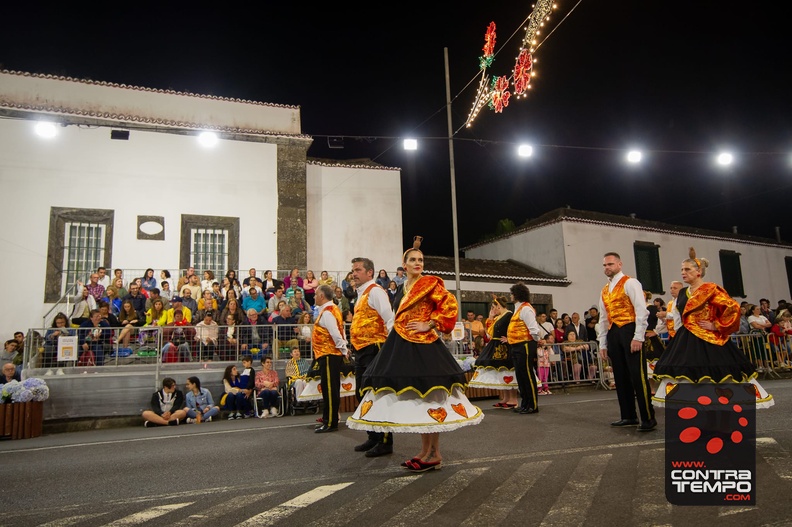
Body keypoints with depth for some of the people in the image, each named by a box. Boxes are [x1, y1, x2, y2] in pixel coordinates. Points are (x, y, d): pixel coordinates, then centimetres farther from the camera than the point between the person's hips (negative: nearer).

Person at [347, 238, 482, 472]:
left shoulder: (430, 283, -4)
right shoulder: (403, 288, 17)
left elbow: (450, 306, -13)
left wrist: (429, 325, -13)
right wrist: (397, 330, 17)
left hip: (423, 347, -8)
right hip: (401, 347, 8)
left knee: (427, 398, -5)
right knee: (415, 399, 11)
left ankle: (432, 454, 4)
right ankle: (428, 452, 20)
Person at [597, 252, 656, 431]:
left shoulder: (630, 283, -2)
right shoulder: (605, 290, 19)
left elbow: (642, 311, -11)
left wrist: (638, 337, -18)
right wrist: (602, 343, 16)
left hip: (630, 331, -7)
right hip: (613, 334, 7)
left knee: (637, 375, -8)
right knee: (620, 377, 9)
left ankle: (648, 418, -1)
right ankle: (628, 416, 17)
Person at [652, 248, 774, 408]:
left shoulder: (711, 290, -9)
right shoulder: (683, 293, 13)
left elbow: (733, 308, -15)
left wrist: (716, 325, -12)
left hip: (707, 341, -7)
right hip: (686, 341, 8)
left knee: (713, 377, -5)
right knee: (684, 375, 5)